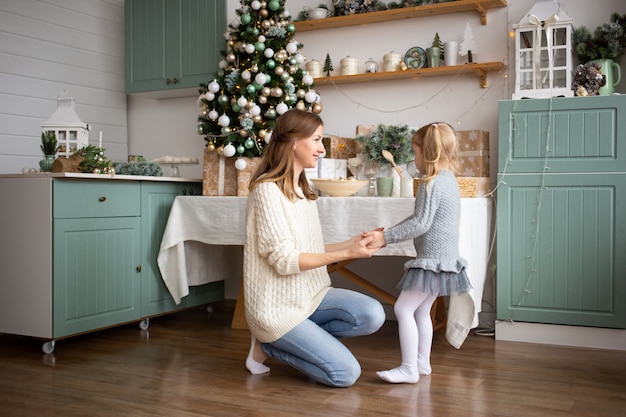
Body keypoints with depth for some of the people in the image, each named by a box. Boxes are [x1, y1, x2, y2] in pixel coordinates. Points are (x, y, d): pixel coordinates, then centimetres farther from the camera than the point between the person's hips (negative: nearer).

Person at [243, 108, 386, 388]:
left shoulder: (302, 190, 13)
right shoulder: (268, 189, -16)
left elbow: (309, 251, 10)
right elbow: (284, 260, -20)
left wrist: (352, 243, -3)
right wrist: (346, 254, -20)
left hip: (310, 293, 8)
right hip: (278, 306, -8)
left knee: (372, 315, -15)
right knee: (346, 373, -12)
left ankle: (291, 338, 2)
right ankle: (269, 342, 6)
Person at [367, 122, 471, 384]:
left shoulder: (431, 183, -17)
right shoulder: (448, 179, 15)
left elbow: (421, 223, -22)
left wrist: (386, 238, -16)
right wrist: (389, 232, 15)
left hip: (433, 259, -11)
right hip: (443, 258, 11)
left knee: (403, 308, -8)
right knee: (421, 311, 18)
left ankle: (409, 369, -7)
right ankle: (422, 363, 26)